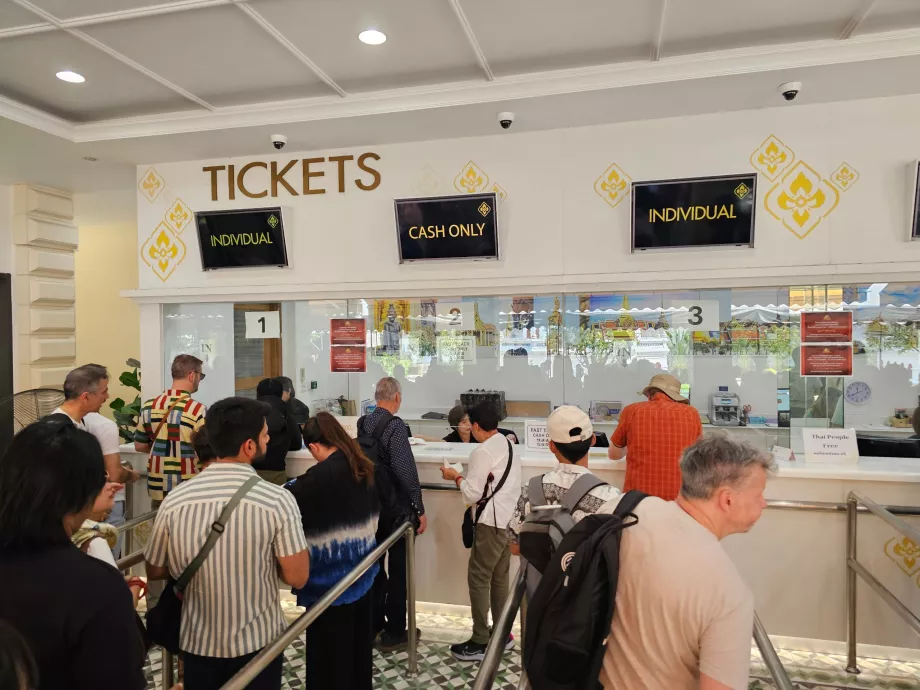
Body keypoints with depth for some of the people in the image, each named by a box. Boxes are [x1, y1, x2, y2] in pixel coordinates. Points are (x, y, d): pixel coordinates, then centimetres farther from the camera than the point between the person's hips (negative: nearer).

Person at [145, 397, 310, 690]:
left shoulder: (174, 500, -13)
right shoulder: (277, 500, -22)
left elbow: (155, 571, 1)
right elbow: (297, 577, -17)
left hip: (198, 644, 2)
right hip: (258, 644, -2)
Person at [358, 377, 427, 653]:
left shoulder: (362, 423, 1)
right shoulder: (395, 426, -21)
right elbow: (406, 471, -25)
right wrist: (419, 509, -17)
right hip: (396, 509, -7)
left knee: (375, 565, 19)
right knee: (398, 570, 7)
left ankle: (373, 624, 32)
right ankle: (393, 634, 16)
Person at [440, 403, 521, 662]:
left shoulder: (483, 452, -15)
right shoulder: (509, 446, 11)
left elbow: (471, 494, -14)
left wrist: (456, 477, 2)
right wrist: (468, 477, 15)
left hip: (491, 523, -9)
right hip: (509, 519, 9)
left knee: (479, 578, 0)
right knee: (500, 578, 17)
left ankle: (480, 643, 7)